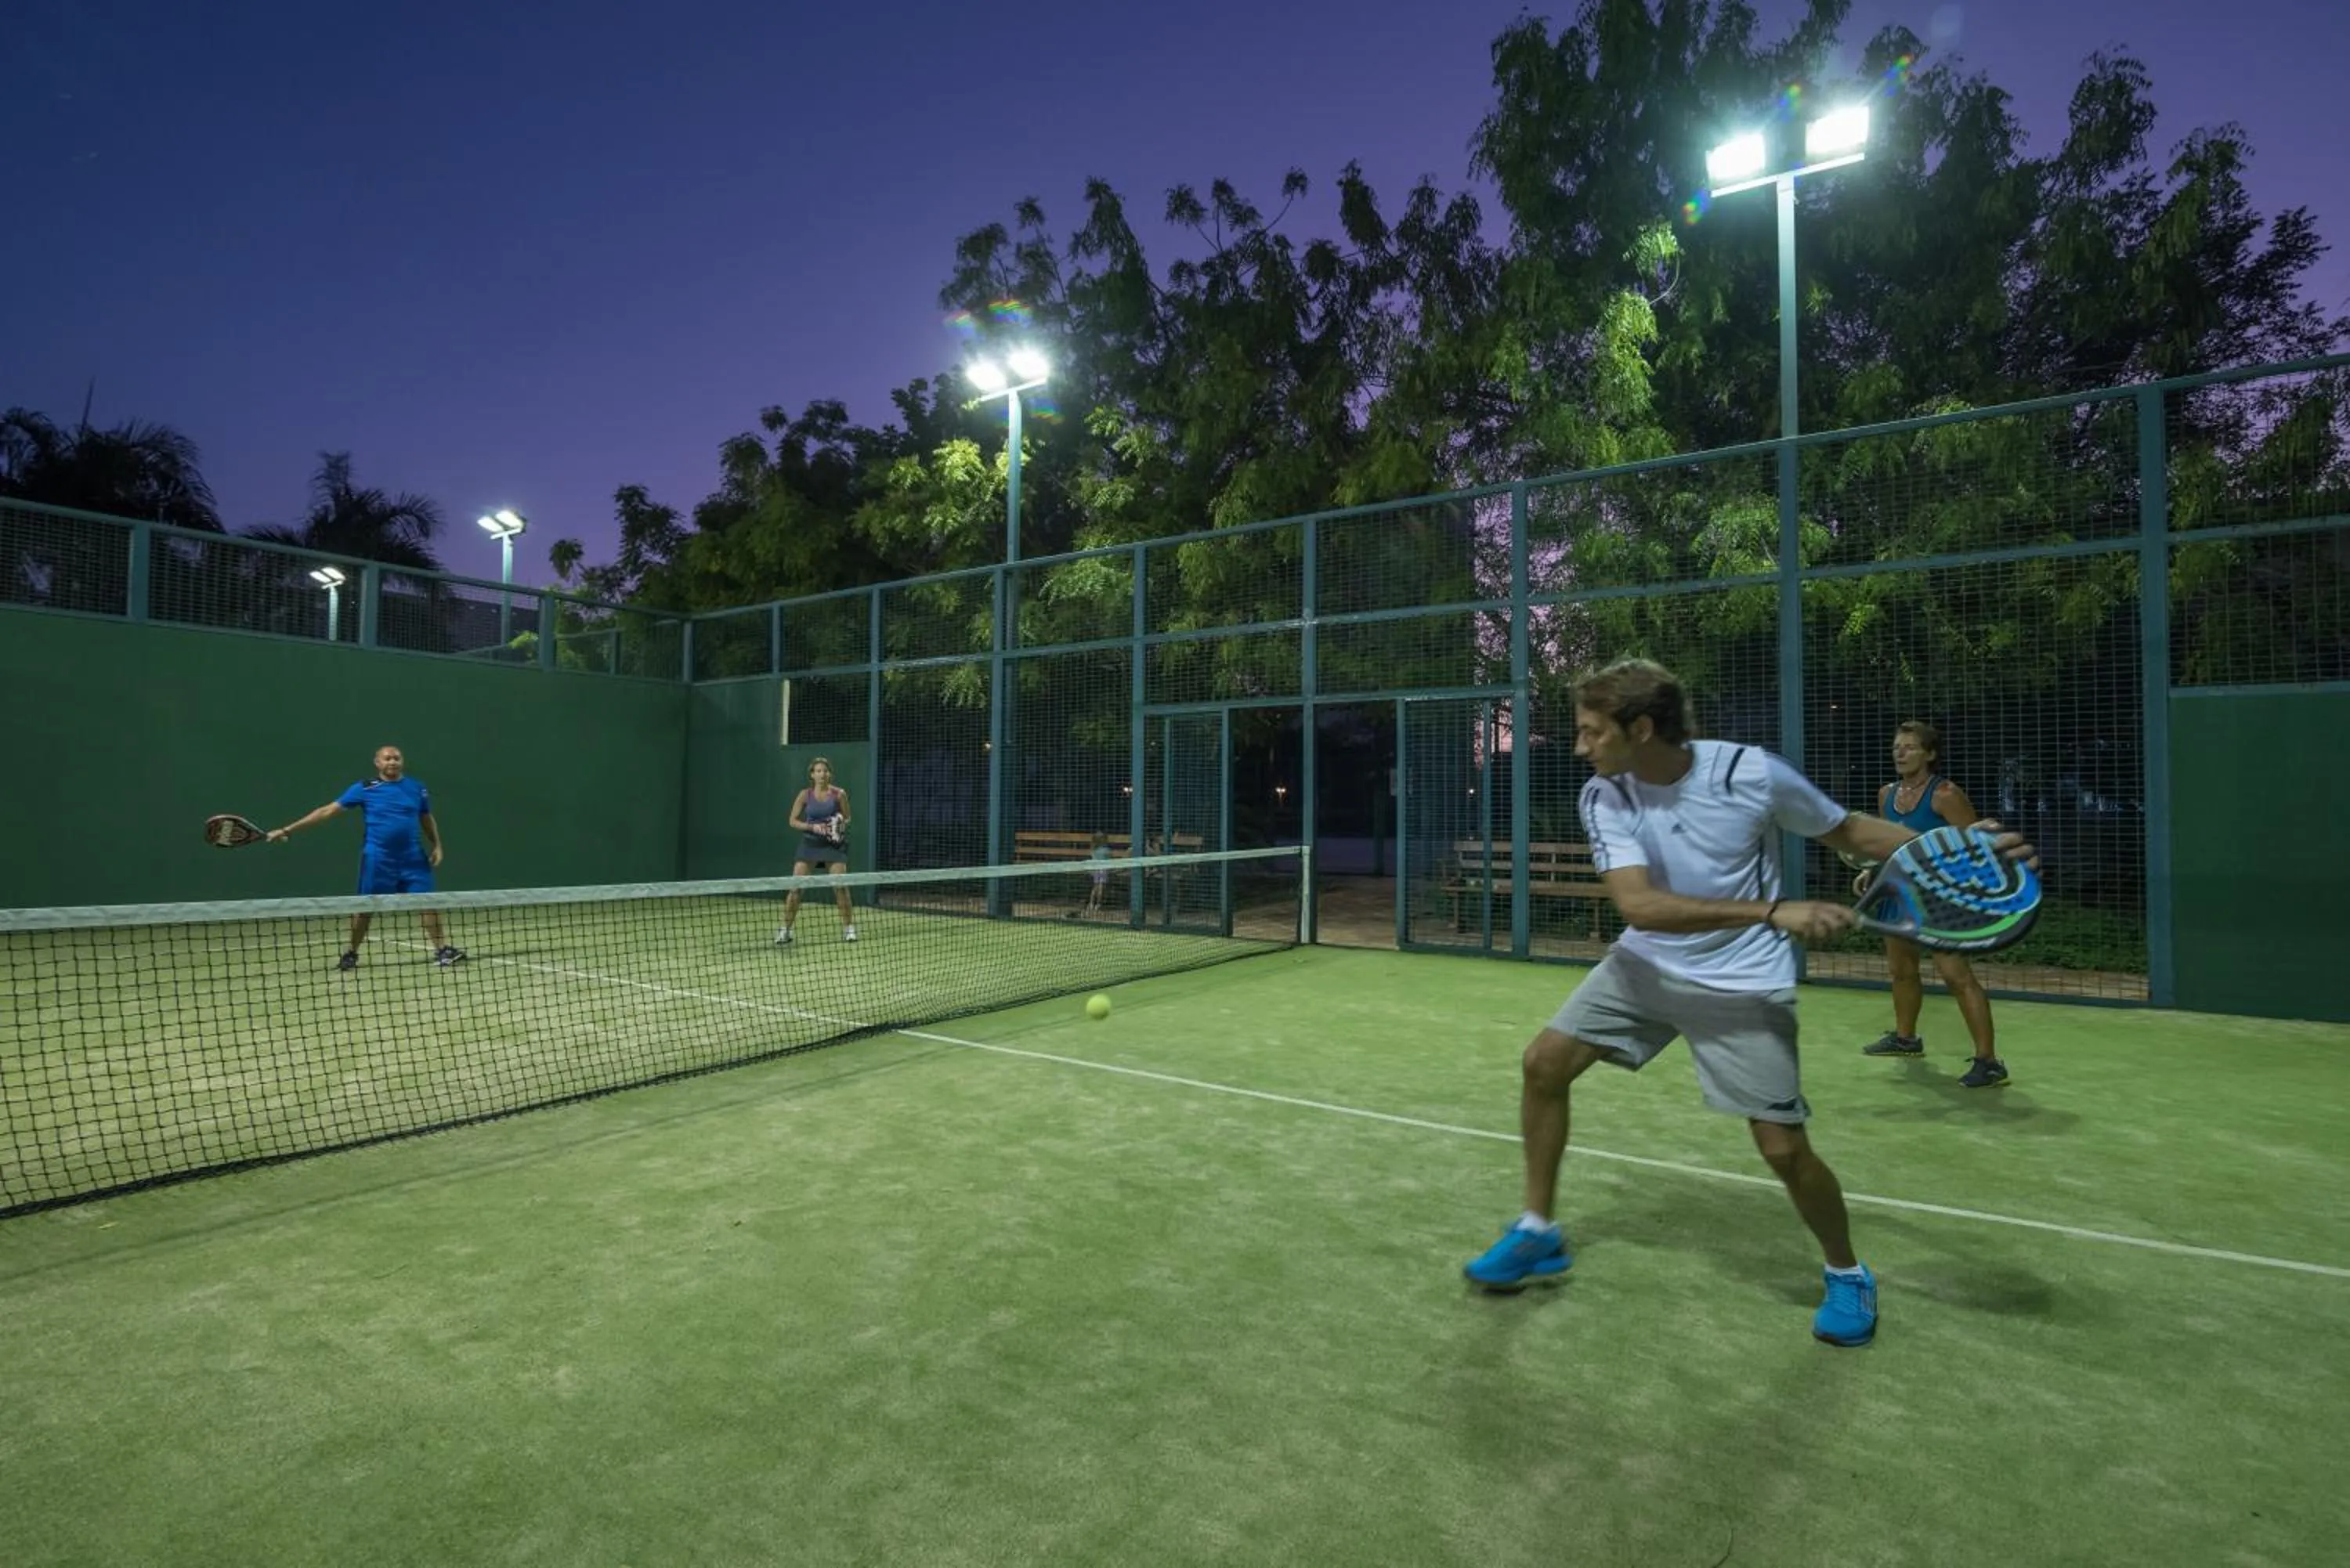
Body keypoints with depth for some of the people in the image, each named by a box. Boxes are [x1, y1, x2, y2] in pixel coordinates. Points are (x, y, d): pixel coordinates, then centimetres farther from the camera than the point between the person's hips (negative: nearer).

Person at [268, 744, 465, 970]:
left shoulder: (417, 788, 5)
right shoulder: (364, 788, -2)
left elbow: (427, 819, 17)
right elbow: (327, 810, 0)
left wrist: (436, 846, 8)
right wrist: (288, 830, -2)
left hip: (412, 858, 1)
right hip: (378, 860, -1)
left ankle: (442, 950, 0)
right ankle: (351, 953, 25)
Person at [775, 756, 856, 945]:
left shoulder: (839, 794, -5)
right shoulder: (805, 795, -4)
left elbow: (847, 818, 6)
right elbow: (793, 821, 1)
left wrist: (842, 825, -16)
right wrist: (813, 827, -15)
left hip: (834, 844, -1)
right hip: (810, 843, 1)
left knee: (840, 885, -7)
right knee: (796, 887, -3)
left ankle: (849, 928, 9)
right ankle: (785, 930, 10)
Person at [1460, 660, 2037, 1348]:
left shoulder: (1752, 772, -20)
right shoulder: (1604, 797, -16)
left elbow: (1852, 830, -2)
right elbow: (1638, 905, -30)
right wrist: (1772, 913, -39)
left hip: (1742, 982, -3)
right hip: (1646, 964, 3)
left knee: (1783, 1149, -4)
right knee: (1544, 1062, -5)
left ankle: (1847, 1274, 30)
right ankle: (1539, 1234, 14)